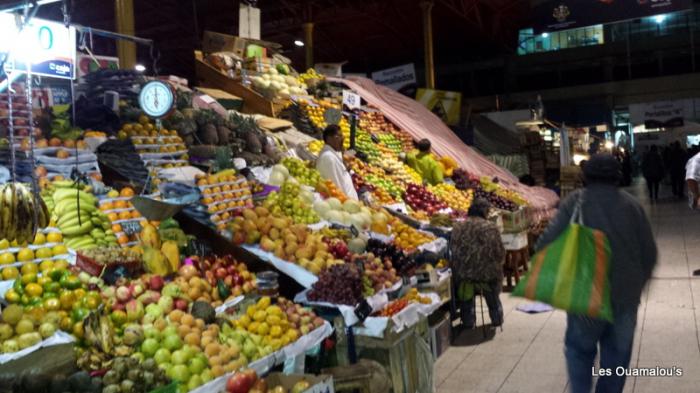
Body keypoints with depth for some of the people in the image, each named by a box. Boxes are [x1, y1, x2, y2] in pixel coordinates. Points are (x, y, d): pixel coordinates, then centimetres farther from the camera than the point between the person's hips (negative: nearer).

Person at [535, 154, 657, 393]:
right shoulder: (631, 204, 2)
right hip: (626, 295, 2)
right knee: (616, 355, 16)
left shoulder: (576, 201, -6)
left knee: (580, 349, 15)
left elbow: (550, 241, -17)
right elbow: (649, 253, 5)